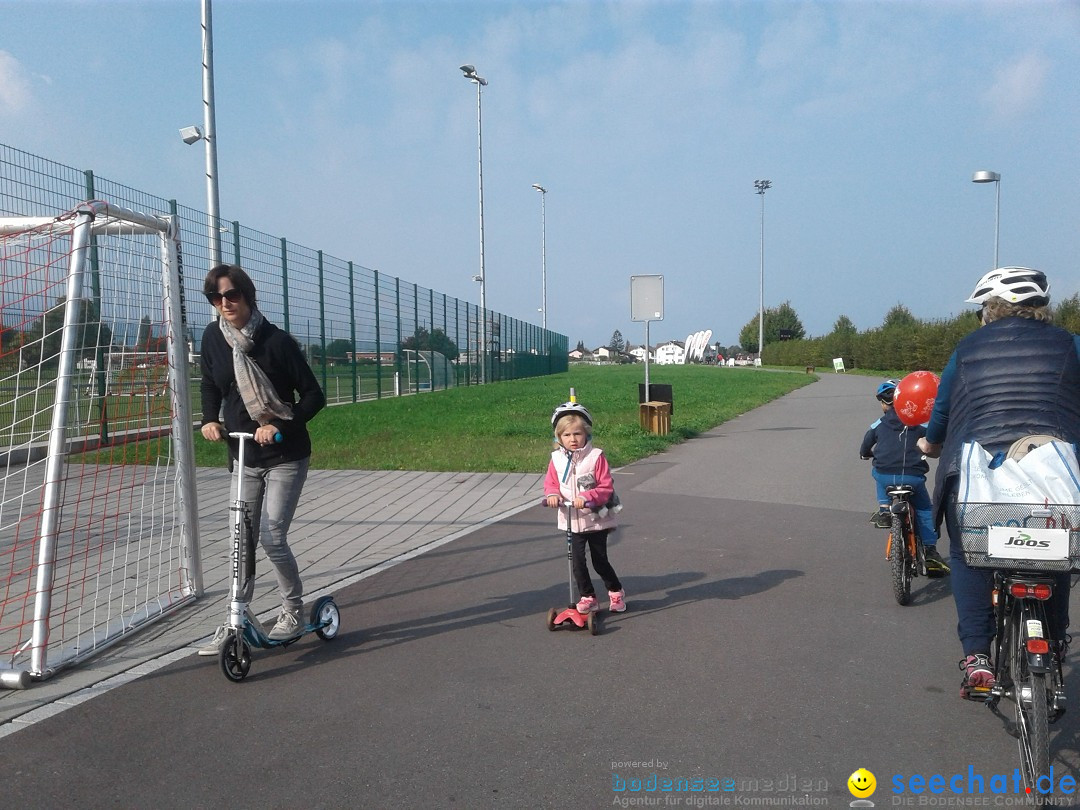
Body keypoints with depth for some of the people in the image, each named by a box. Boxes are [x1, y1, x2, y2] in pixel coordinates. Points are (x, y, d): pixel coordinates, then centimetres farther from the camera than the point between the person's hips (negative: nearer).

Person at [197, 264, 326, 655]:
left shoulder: (277, 340, -16)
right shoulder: (213, 337, -2)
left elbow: (314, 395, -13)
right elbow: (210, 385, 14)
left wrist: (280, 426, -24)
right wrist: (210, 420, -4)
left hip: (285, 457, -5)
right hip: (243, 456, 5)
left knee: (272, 538, -7)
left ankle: (294, 612, 15)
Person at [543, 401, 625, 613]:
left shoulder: (596, 456, -13)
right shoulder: (557, 459, -3)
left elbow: (606, 487, -14)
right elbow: (550, 483, 6)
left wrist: (587, 497, -29)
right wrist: (552, 494, -16)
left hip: (596, 520, -3)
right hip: (572, 522, 3)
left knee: (600, 561, 8)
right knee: (577, 561, 2)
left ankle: (615, 591, 33)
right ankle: (587, 597, 20)